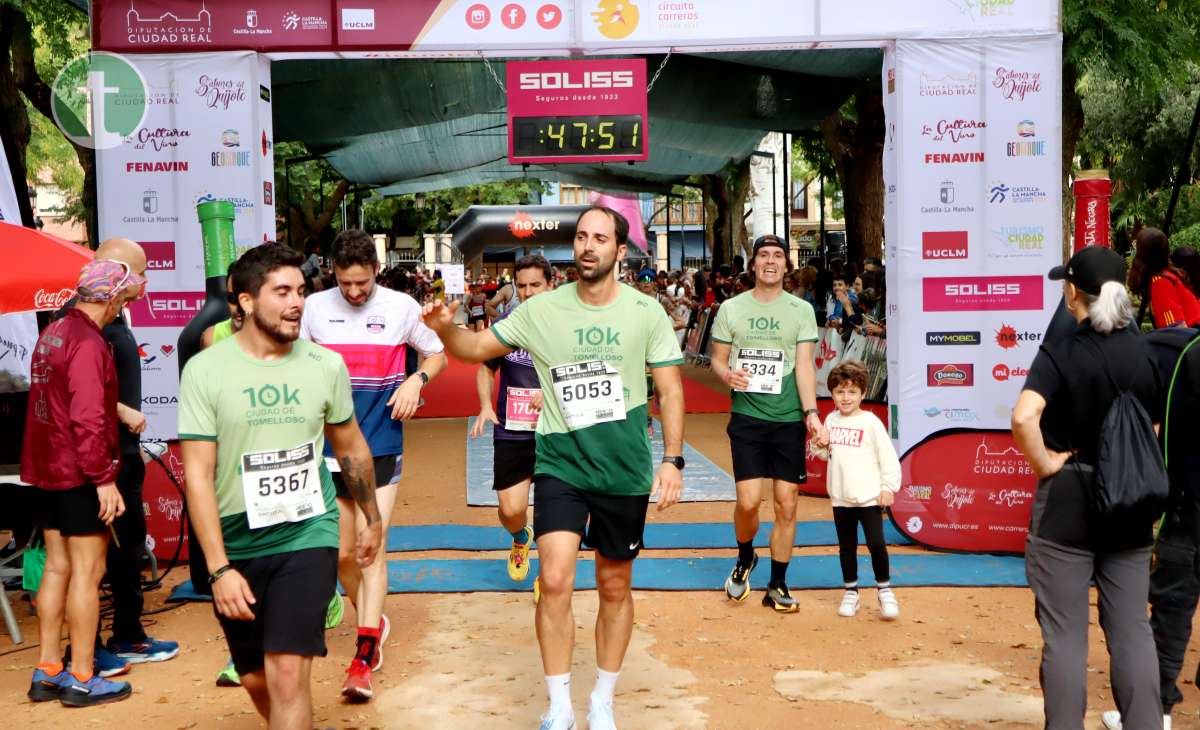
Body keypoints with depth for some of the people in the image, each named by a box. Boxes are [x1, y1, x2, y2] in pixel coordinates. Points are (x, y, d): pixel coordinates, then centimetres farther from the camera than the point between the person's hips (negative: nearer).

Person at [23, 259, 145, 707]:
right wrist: (104, 478, -21)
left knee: (57, 567, 14)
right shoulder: (88, 343, -19)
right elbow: (88, 418, -24)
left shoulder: (52, 333, 12)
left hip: (45, 469, 9)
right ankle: (81, 680, 5)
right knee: (87, 572, -1)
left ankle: (47, 673, 21)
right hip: (81, 475, -9)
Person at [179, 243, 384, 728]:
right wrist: (219, 568, -16)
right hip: (235, 546, 1)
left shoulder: (325, 366, -4)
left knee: (288, 675, -14)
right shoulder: (206, 370, -10)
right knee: (256, 680, 15)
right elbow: (198, 476, -11)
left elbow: (351, 447, 12)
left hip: (307, 538, 0)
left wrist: (373, 520, 21)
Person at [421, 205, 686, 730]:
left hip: (625, 471, 1)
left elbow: (670, 390, 0)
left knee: (615, 587, 12)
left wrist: (672, 459, -8)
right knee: (555, 581, -14)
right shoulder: (542, 310, -3)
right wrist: (445, 329, -17)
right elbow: (477, 348, 4)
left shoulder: (645, 312, -5)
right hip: (560, 465, 0)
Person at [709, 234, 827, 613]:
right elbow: (717, 358, 10)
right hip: (747, 416, -1)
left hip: (789, 420, 1)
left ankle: (777, 585, 17)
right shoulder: (731, 308, 5)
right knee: (748, 501, -9)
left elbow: (805, 365, -2)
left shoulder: (801, 310, 4)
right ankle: (745, 558, 23)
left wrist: (811, 413, -15)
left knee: (786, 504, 2)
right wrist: (727, 374, -14)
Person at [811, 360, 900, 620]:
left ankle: (884, 589, 10)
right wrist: (820, 447, -3)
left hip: (869, 497, -5)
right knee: (846, 547, 12)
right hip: (841, 498, 5)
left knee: (876, 543, -9)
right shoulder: (831, 420, 7)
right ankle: (850, 592, 25)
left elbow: (888, 456, -6)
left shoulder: (871, 422, -8)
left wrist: (888, 487, -9)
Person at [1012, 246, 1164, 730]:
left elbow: (1023, 417, -30)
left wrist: (1044, 464, -16)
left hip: (1067, 502, -4)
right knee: (1132, 629, 11)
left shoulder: (1060, 353, -14)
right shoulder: (1144, 353, 2)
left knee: (1065, 633, 4)